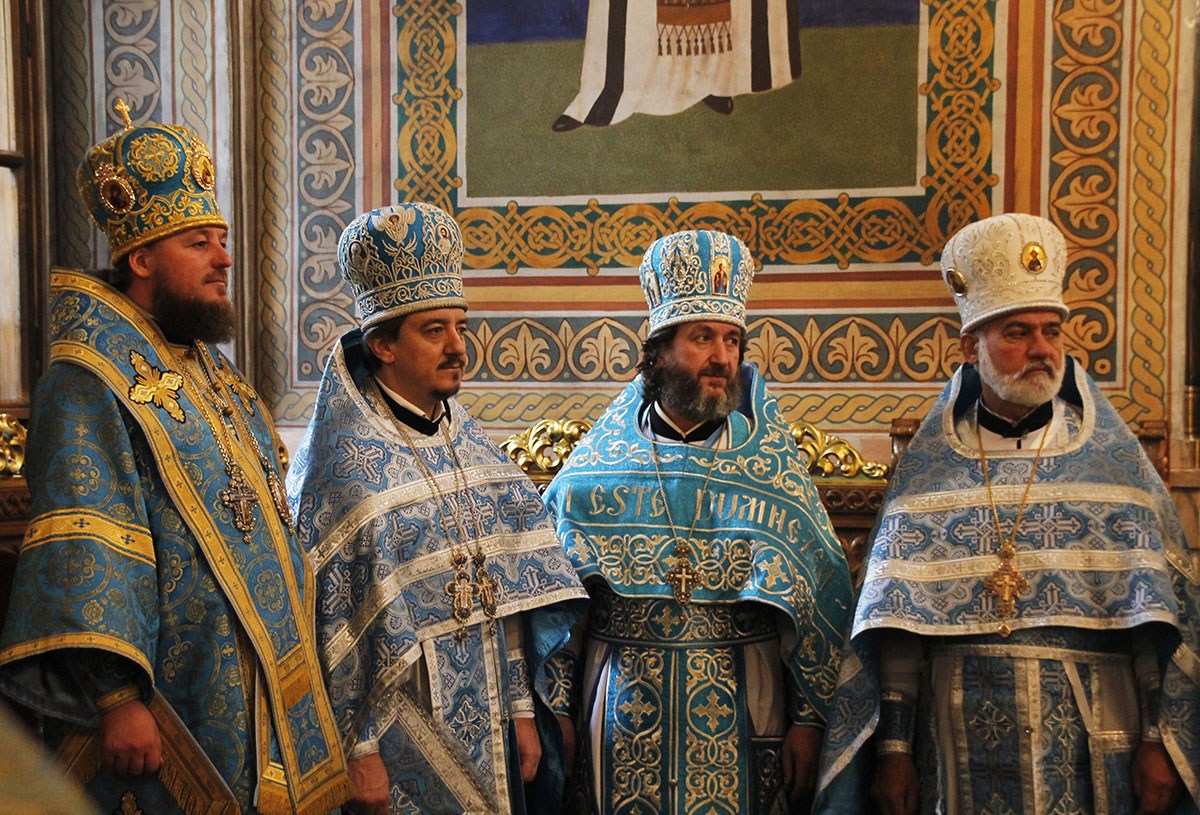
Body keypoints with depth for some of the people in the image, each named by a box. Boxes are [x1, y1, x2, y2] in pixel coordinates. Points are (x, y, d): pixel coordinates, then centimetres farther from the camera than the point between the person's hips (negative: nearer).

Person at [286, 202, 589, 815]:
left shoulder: (470, 446, 6)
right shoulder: (340, 463, -13)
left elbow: (507, 592, 8)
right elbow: (327, 616, -15)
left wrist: (522, 709, 6)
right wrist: (355, 749, -15)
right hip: (399, 738, -6)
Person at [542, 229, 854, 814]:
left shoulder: (771, 466, 0)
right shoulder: (598, 463, 0)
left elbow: (817, 601, 0)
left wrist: (809, 719, -3)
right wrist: (558, 710, -1)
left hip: (740, 720, 0)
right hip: (623, 716, 0)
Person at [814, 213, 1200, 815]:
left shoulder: (1116, 462, 3)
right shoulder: (926, 471, 2)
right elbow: (894, 631, 0)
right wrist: (894, 744, -4)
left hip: (1095, 746, 0)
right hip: (962, 746, 0)